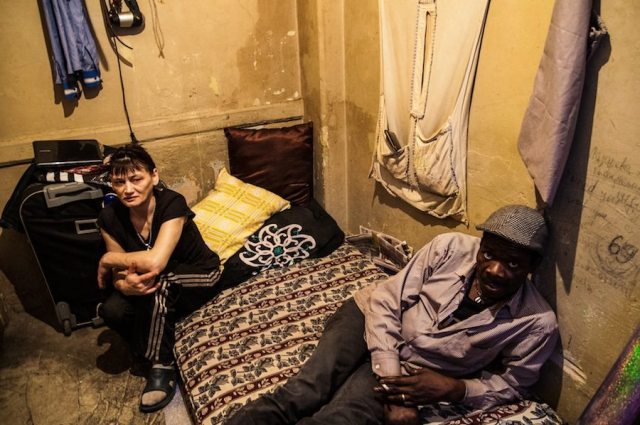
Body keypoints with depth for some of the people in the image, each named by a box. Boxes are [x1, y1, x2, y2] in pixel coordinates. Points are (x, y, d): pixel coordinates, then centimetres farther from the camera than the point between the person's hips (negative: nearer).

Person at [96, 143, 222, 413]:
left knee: (158, 279, -35)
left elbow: (156, 261, -39)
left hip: (199, 279, -4)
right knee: (111, 310, -23)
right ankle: (150, 349, 5)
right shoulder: (110, 217, -12)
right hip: (161, 292, 4)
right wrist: (125, 285, -33)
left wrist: (107, 259, -23)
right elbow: (119, 274, -9)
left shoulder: (172, 204, -27)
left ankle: (162, 366, -19)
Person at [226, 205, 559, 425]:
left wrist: (454, 389, -17)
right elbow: (386, 301, -14)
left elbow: (513, 382, 2)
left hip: (412, 366, -1)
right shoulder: (449, 248, -17)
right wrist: (394, 387, -20)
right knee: (299, 397, -19)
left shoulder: (537, 323, -14)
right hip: (370, 314, 1)